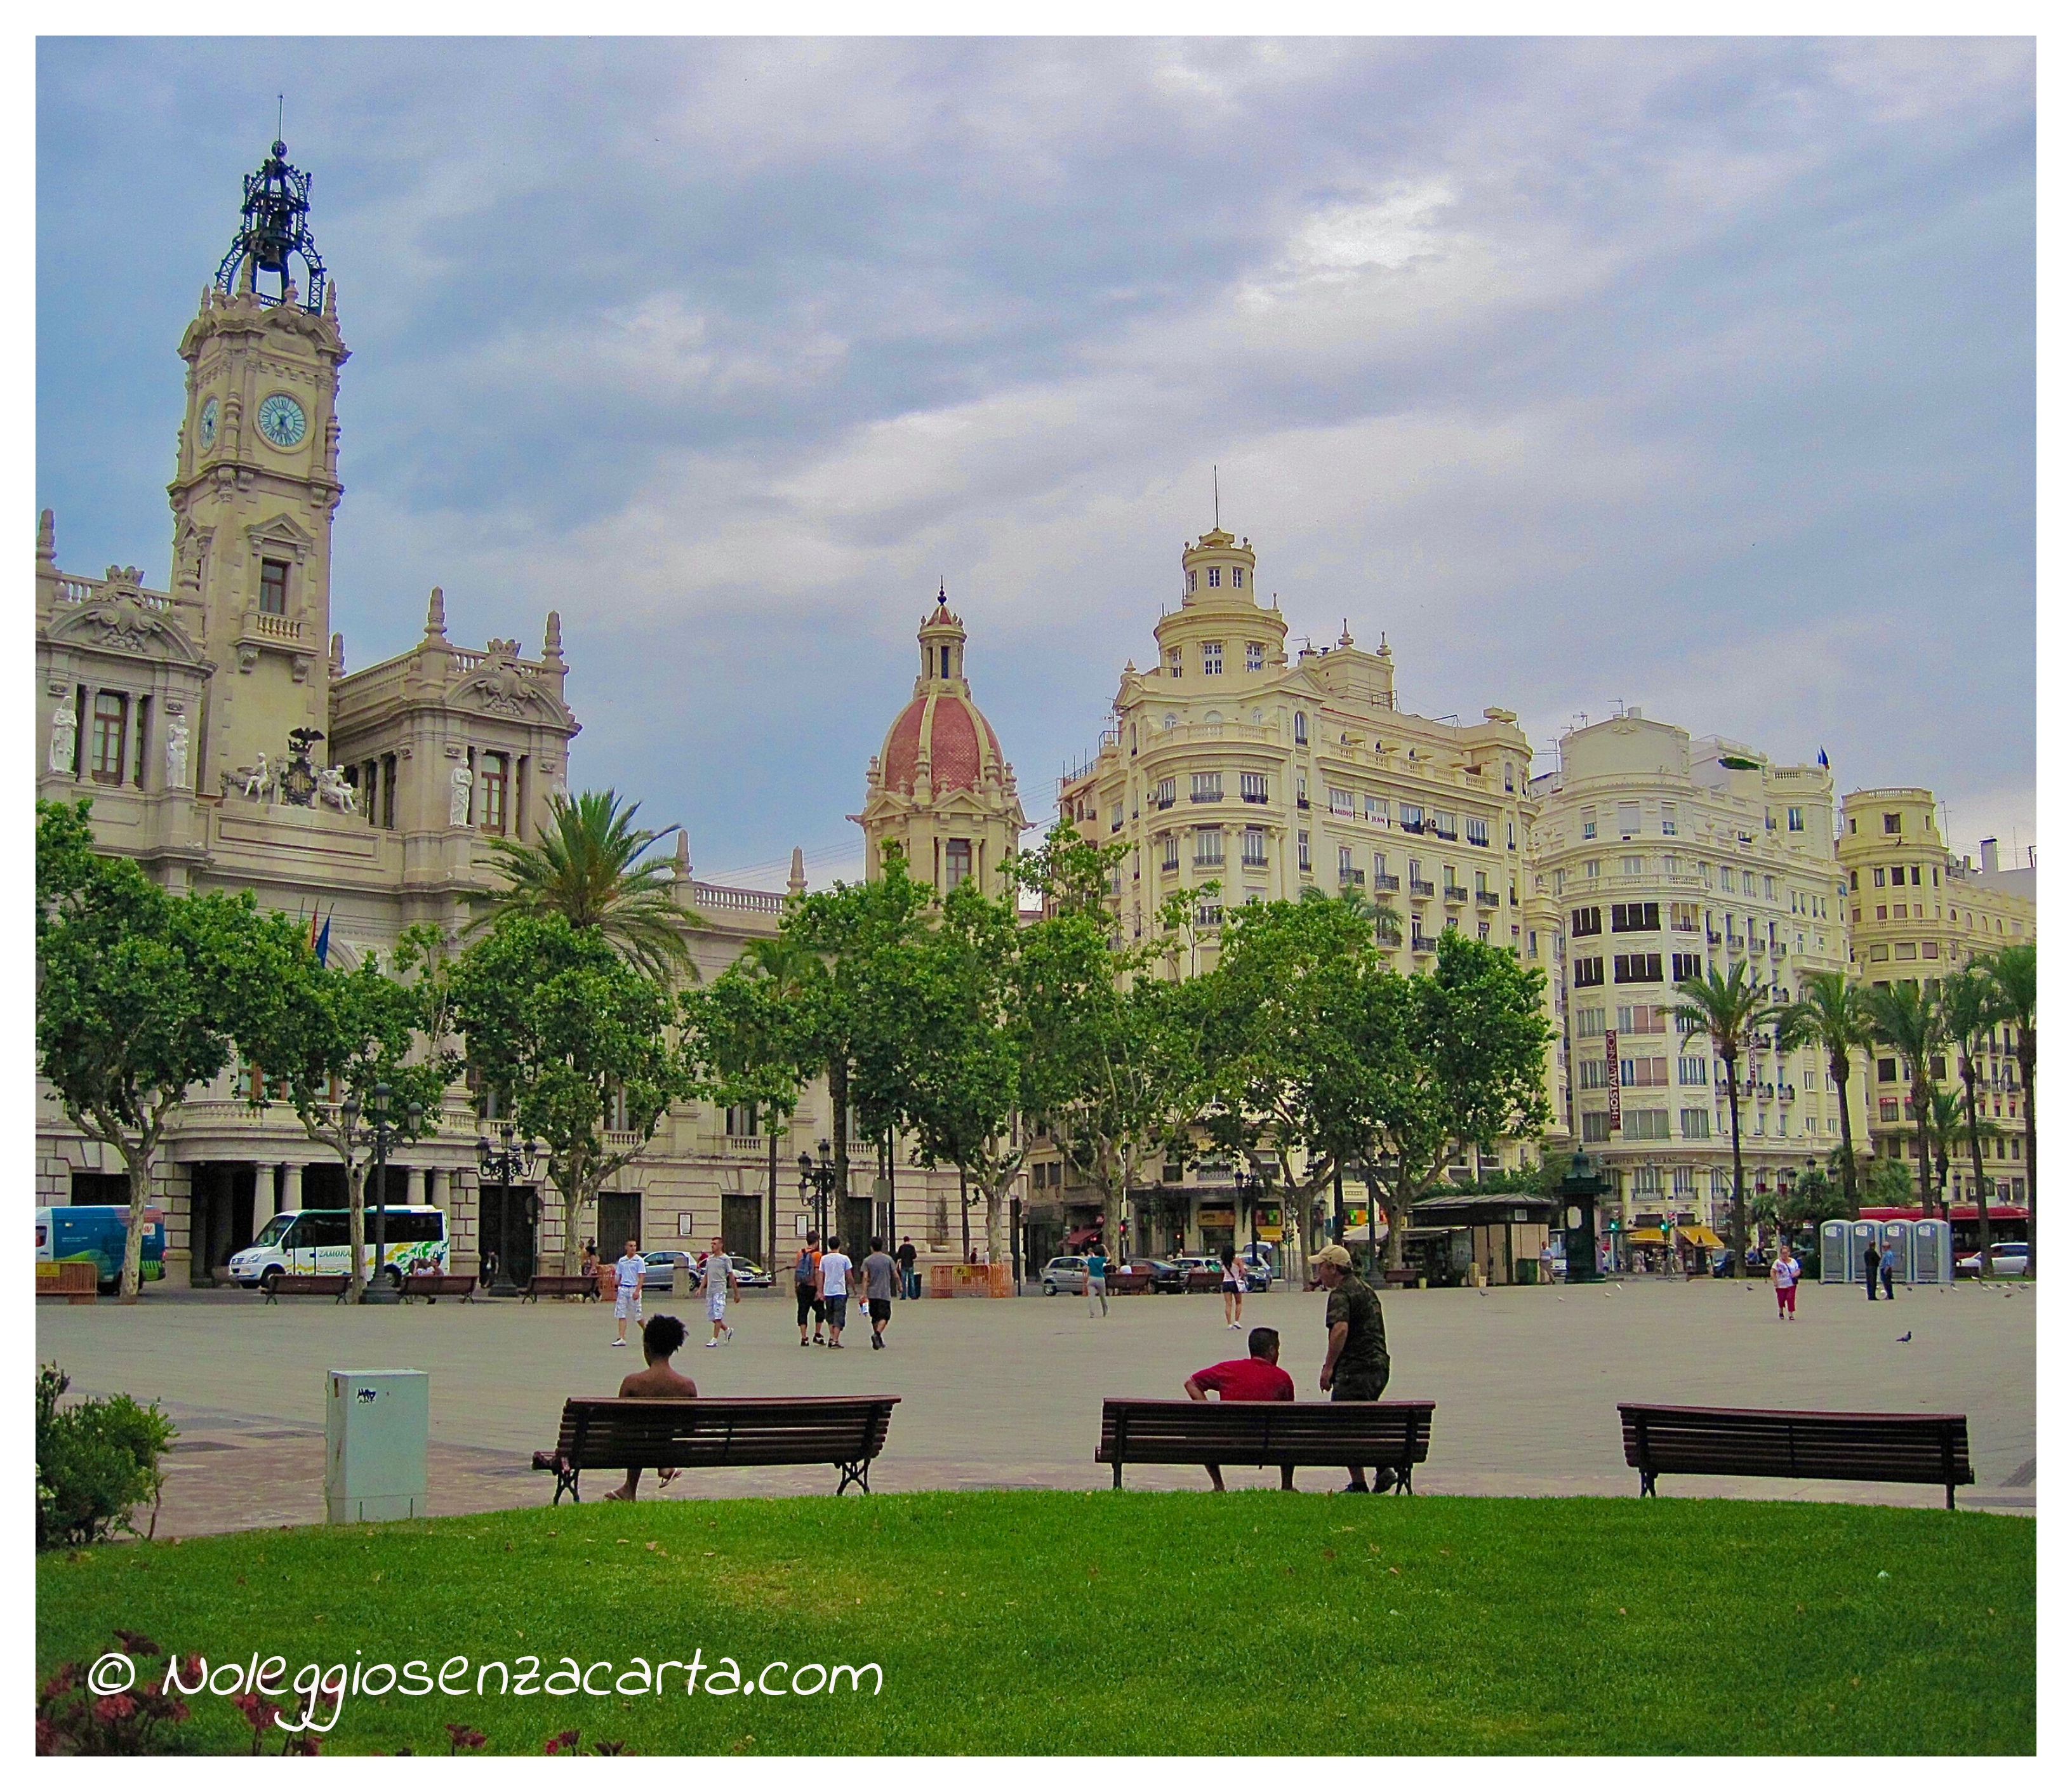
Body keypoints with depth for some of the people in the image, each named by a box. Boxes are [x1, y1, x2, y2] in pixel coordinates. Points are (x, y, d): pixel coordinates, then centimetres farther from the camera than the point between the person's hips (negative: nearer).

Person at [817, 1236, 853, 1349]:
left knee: (830, 1315, 19)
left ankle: (831, 1337, 12)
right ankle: (835, 1341, -7)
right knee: (839, 1317, 0)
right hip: (840, 1291, -3)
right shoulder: (844, 1259, -4)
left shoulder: (824, 1259, 2)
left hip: (828, 1292, 3)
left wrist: (821, 1292, 8)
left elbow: (821, 1277, 3)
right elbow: (849, 1277, 0)